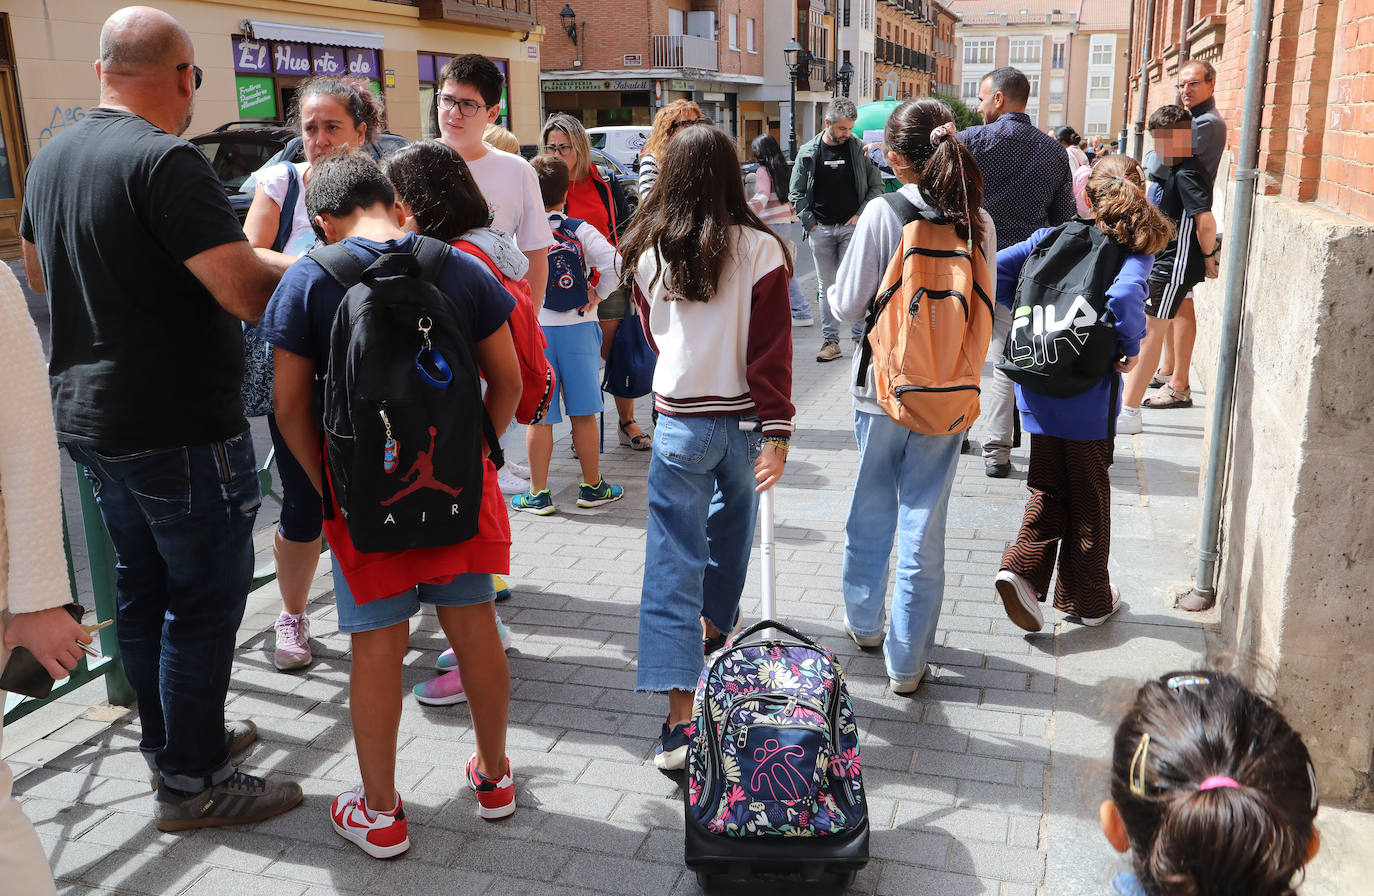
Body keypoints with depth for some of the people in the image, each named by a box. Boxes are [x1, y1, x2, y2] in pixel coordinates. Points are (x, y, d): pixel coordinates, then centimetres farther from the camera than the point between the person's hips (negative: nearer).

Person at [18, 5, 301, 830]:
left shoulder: (52, 158, 10)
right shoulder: (167, 161, -20)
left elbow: (39, 274, 25)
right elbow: (247, 295, -25)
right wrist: (294, 268, -5)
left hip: (88, 415, 9)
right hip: (180, 429, -9)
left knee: (143, 591, 19)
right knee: (206, 599, 3)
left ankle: (172, 738, 35)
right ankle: (192, 782, 14)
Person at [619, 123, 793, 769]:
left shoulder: (649, 252, -3)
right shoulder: (759, 249, -8)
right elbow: (771, 348, -12)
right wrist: (777, 432, -11)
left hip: (680, 420, -1)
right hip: (745, 418, 1)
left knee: (675, 560, -2)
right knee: (731, 523, 28)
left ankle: (680, 720, -8)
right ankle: (714, 627, 50)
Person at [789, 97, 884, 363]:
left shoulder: (860, 149, 2)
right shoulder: (808, 152, 4)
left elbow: (876, 186, 7)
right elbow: (796, 193, 9)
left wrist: (861, 214, -4)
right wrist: (810, 222, -1)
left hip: (852, 227, -2)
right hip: (820, 228, 2)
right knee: (826, 287, 5)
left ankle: (861, 337, 3)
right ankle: (830, 340, 10)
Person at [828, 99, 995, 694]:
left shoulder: (883, 214, -13)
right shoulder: (978, 222, -4)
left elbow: (847, 306, -8)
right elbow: (984, 310, 5)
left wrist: (835, 293, 13)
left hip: (882, 389, -2)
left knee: (871, 513, 18)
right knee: (924, 525, 8)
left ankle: (864, 622, 38)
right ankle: (906, 661, 16)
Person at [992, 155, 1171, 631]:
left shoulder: (1051, 237, 4)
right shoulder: (1134, 251, -8)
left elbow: (996, 268, -3)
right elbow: (1125, 297, -29)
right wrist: (1131, 348, -13)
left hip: (1038, 386, 3)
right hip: (1088, 395, -3)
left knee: (1048, 492, 17)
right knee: (1088, 498, 12)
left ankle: (1022, 570, -3)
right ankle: (1088, 599, 25)